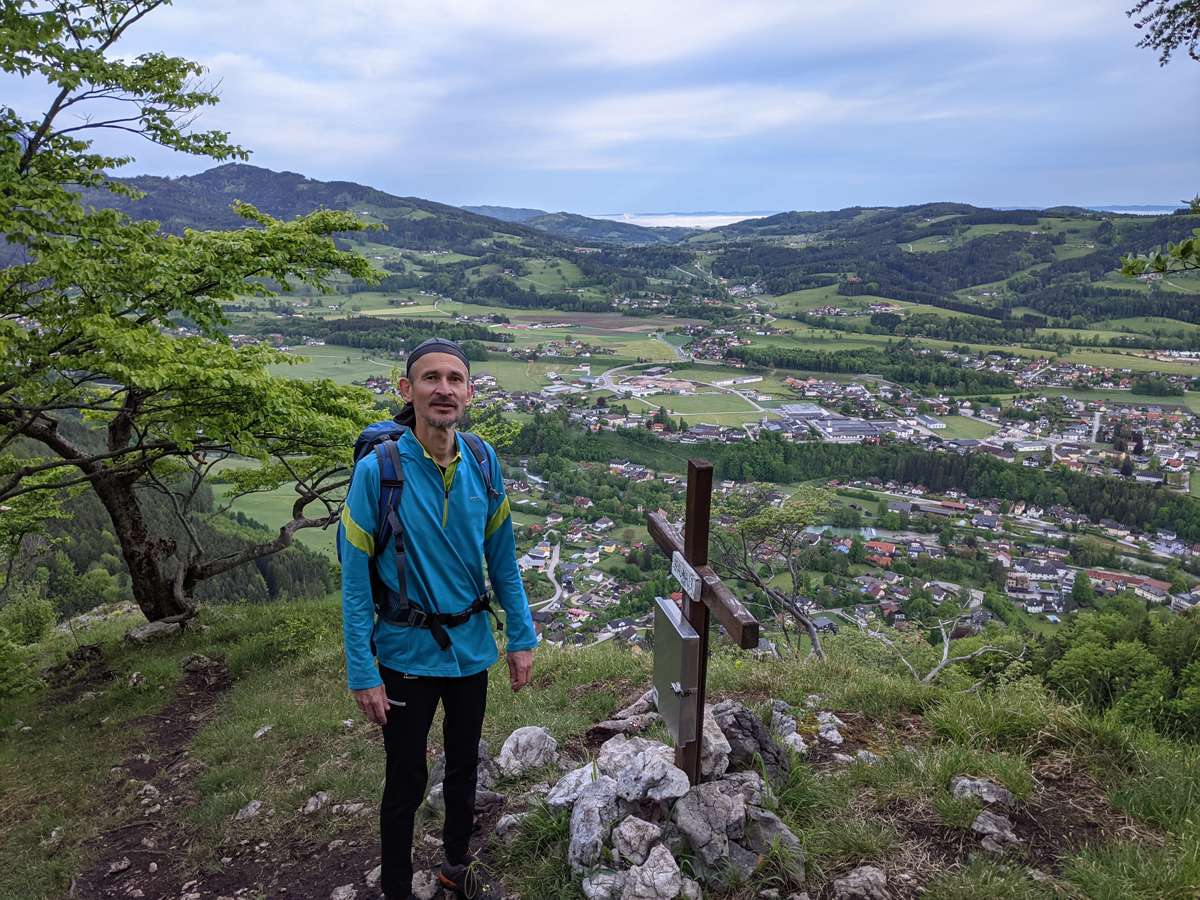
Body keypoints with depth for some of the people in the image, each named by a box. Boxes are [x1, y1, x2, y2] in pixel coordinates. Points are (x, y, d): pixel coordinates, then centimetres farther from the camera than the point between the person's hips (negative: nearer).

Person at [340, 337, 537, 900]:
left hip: (471, 647, 4)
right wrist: (361, 672, -15)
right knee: (407, 781, 12)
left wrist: (522, 638, 2)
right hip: (406, 654, -4)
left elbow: (502, 559, 1)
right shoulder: (378, 469, -20)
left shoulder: (483, 463, -8)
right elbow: (354, 576, -15)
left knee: (464, 767, 23)